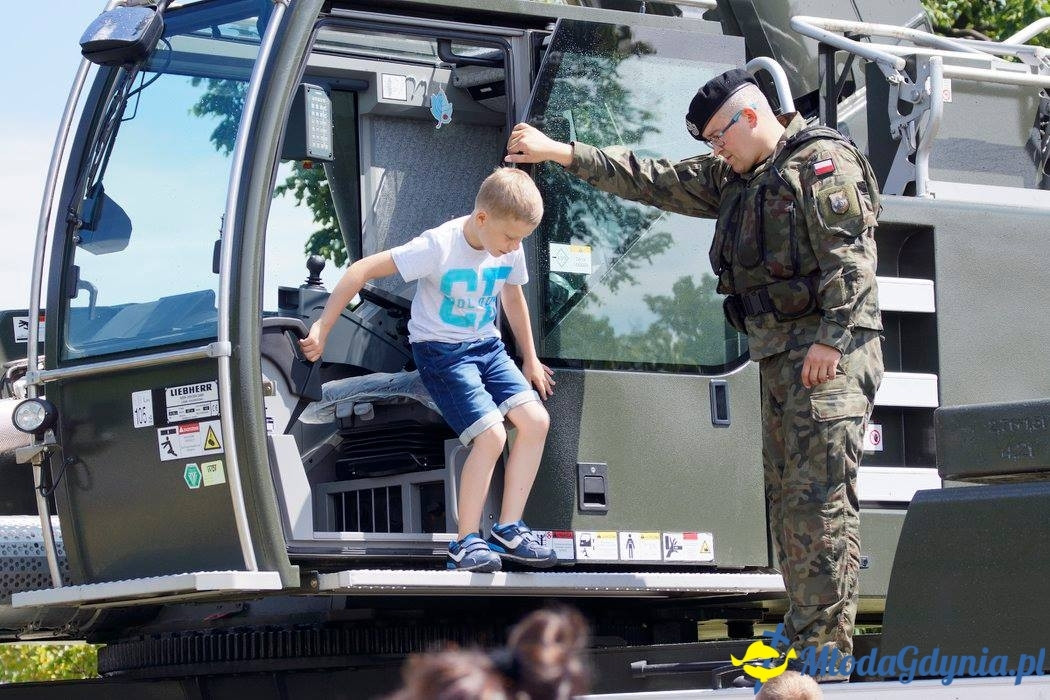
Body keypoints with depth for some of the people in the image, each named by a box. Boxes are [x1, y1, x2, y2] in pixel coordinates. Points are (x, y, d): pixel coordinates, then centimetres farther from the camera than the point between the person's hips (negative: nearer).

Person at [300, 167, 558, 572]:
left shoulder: (510, 250, -4)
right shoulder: (439, 247, -24)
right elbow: (362, 271, -24)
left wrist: (530, 359, 23)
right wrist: (321, 330, -25)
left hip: (486, 346, 6)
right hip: (440, 351, -6)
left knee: (536, 420, -13)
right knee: (491, 435, -22)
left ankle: (509, 531, -4)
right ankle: (466, 543, -11)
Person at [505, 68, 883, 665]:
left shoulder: (823, 162, -8)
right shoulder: (734, 177, 20)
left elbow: (849, 256, -16)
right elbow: (653, 180, 20)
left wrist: (829, 341, -22)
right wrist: (560, 153, 16)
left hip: (830, 354, -10)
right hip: (780, 355, 10)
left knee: (822, 500, -13)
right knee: (787, 498, 8)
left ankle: (825, 655, -16)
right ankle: (803, 639, 10)